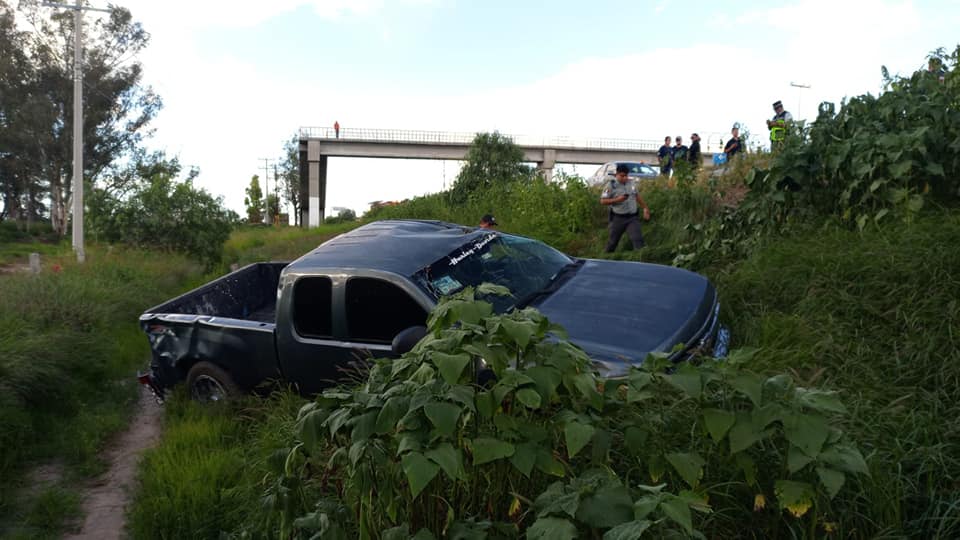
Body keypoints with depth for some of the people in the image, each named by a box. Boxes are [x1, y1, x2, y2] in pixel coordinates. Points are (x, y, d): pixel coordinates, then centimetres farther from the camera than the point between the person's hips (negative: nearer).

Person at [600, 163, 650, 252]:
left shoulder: (632, 183, 8)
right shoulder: (611, 185, -7)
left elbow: (637, 196, 23)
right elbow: (602, 201, -10)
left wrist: (645, 207, 25)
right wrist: (617, 199, -21)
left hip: (632, 218, 3)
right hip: (618, 218, -3)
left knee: (638, 238, -12)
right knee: (613, 241, 10)